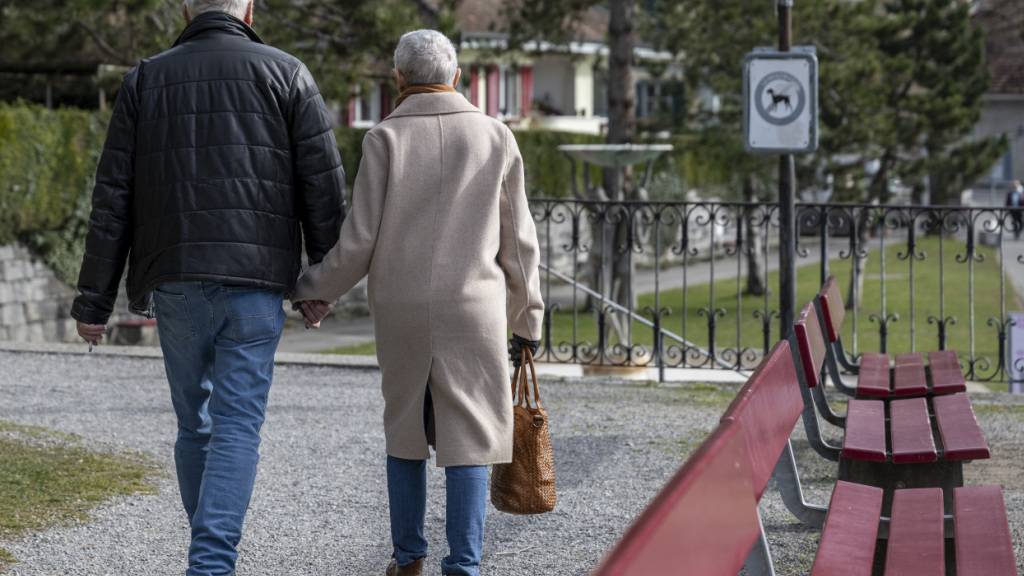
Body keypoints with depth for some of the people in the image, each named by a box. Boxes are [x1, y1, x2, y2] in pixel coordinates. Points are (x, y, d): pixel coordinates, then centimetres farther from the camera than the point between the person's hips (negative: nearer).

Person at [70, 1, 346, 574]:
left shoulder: (146, 79, 8)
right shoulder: (286, 74, 3)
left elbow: (113, 199, 5)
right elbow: (324, 185, -1)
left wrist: (95, 300, 6)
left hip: (175, 282, 2)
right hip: (256, 282, -2)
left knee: (195, 425, 16)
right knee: (237, 430, -4)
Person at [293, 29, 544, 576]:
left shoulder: (385, 139, -3)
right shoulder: (495, 138, 1)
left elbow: (360, 240, -6)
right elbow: (517, 242, 4)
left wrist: (317, 289, 11)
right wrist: (526, 318, 15)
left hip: (400, 311, 1)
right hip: (472, 309, -1)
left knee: (407, 428, 17)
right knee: (467, 437, 1)